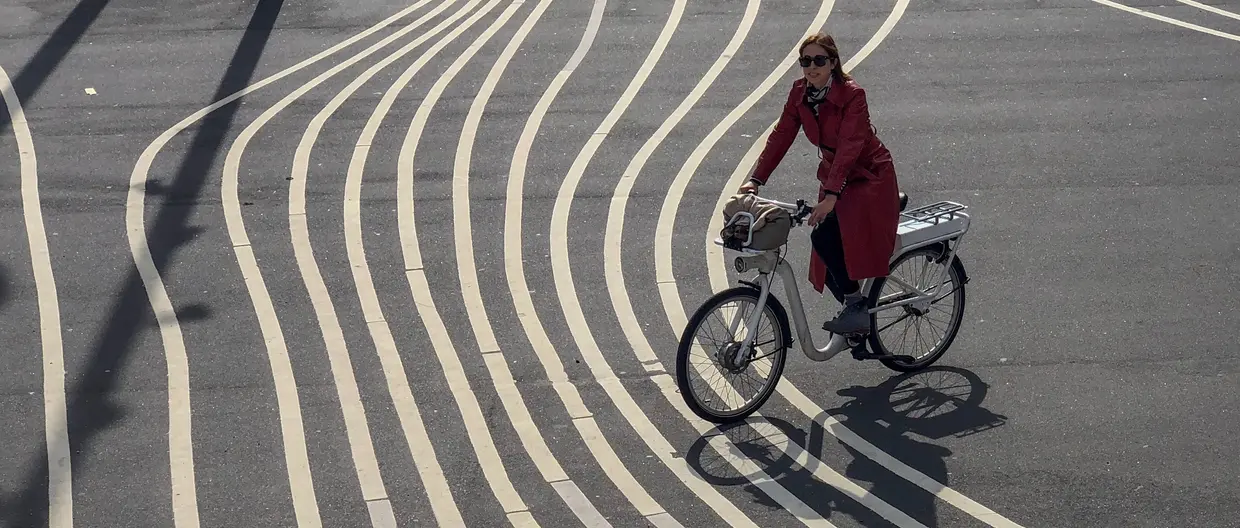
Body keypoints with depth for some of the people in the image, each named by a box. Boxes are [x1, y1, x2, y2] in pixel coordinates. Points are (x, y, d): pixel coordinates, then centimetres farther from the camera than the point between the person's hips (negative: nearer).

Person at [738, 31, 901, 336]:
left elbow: (850, 146, -31)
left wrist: (831, 195, -40)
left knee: (824, 236, -27)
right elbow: (781, 136, -5)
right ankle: (856, 312, 25)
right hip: (833, 176, 7)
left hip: (867, 177, -7)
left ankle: (856, 308, -14)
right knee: (827, 264, 3)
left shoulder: (852, 94, -22)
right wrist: (755, 180, -16)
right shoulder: (799, 92, -3)